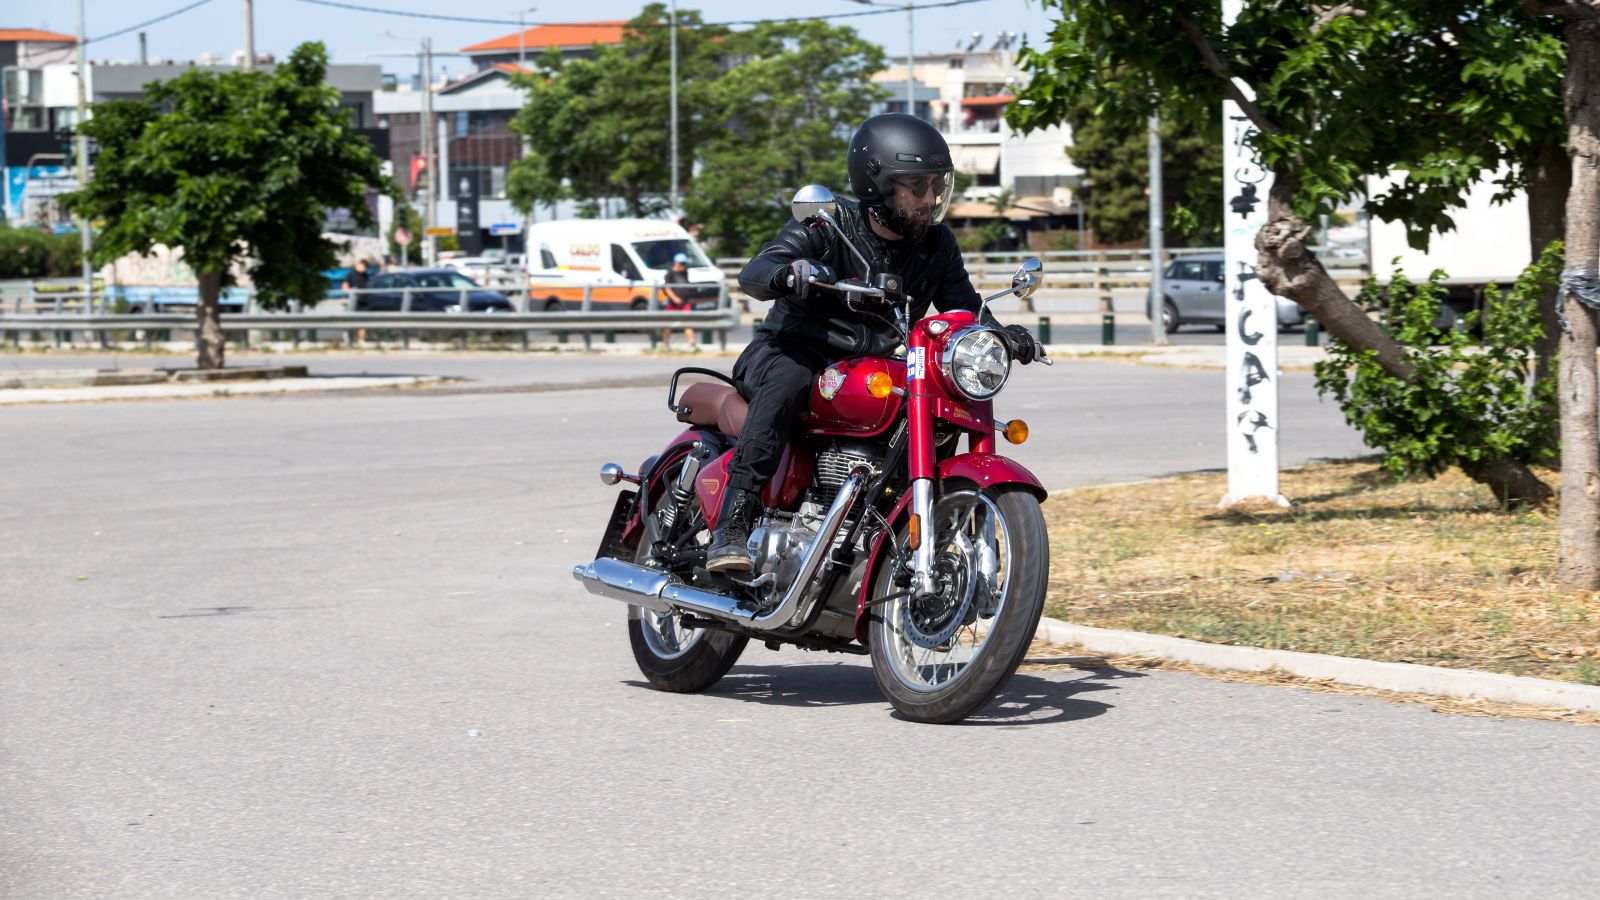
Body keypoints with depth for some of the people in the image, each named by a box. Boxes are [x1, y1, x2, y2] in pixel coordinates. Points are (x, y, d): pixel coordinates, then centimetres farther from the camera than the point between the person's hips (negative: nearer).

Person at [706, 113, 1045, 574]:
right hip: (789, 351, -5)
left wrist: (1003, 336, -10)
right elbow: (753, 273, -23)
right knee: (788, 382, -37)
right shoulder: (826, 225, -11)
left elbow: (963, 304, 13)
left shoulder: (935, 243, 5)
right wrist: (787, 274, -48)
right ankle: (732, 525, -45)